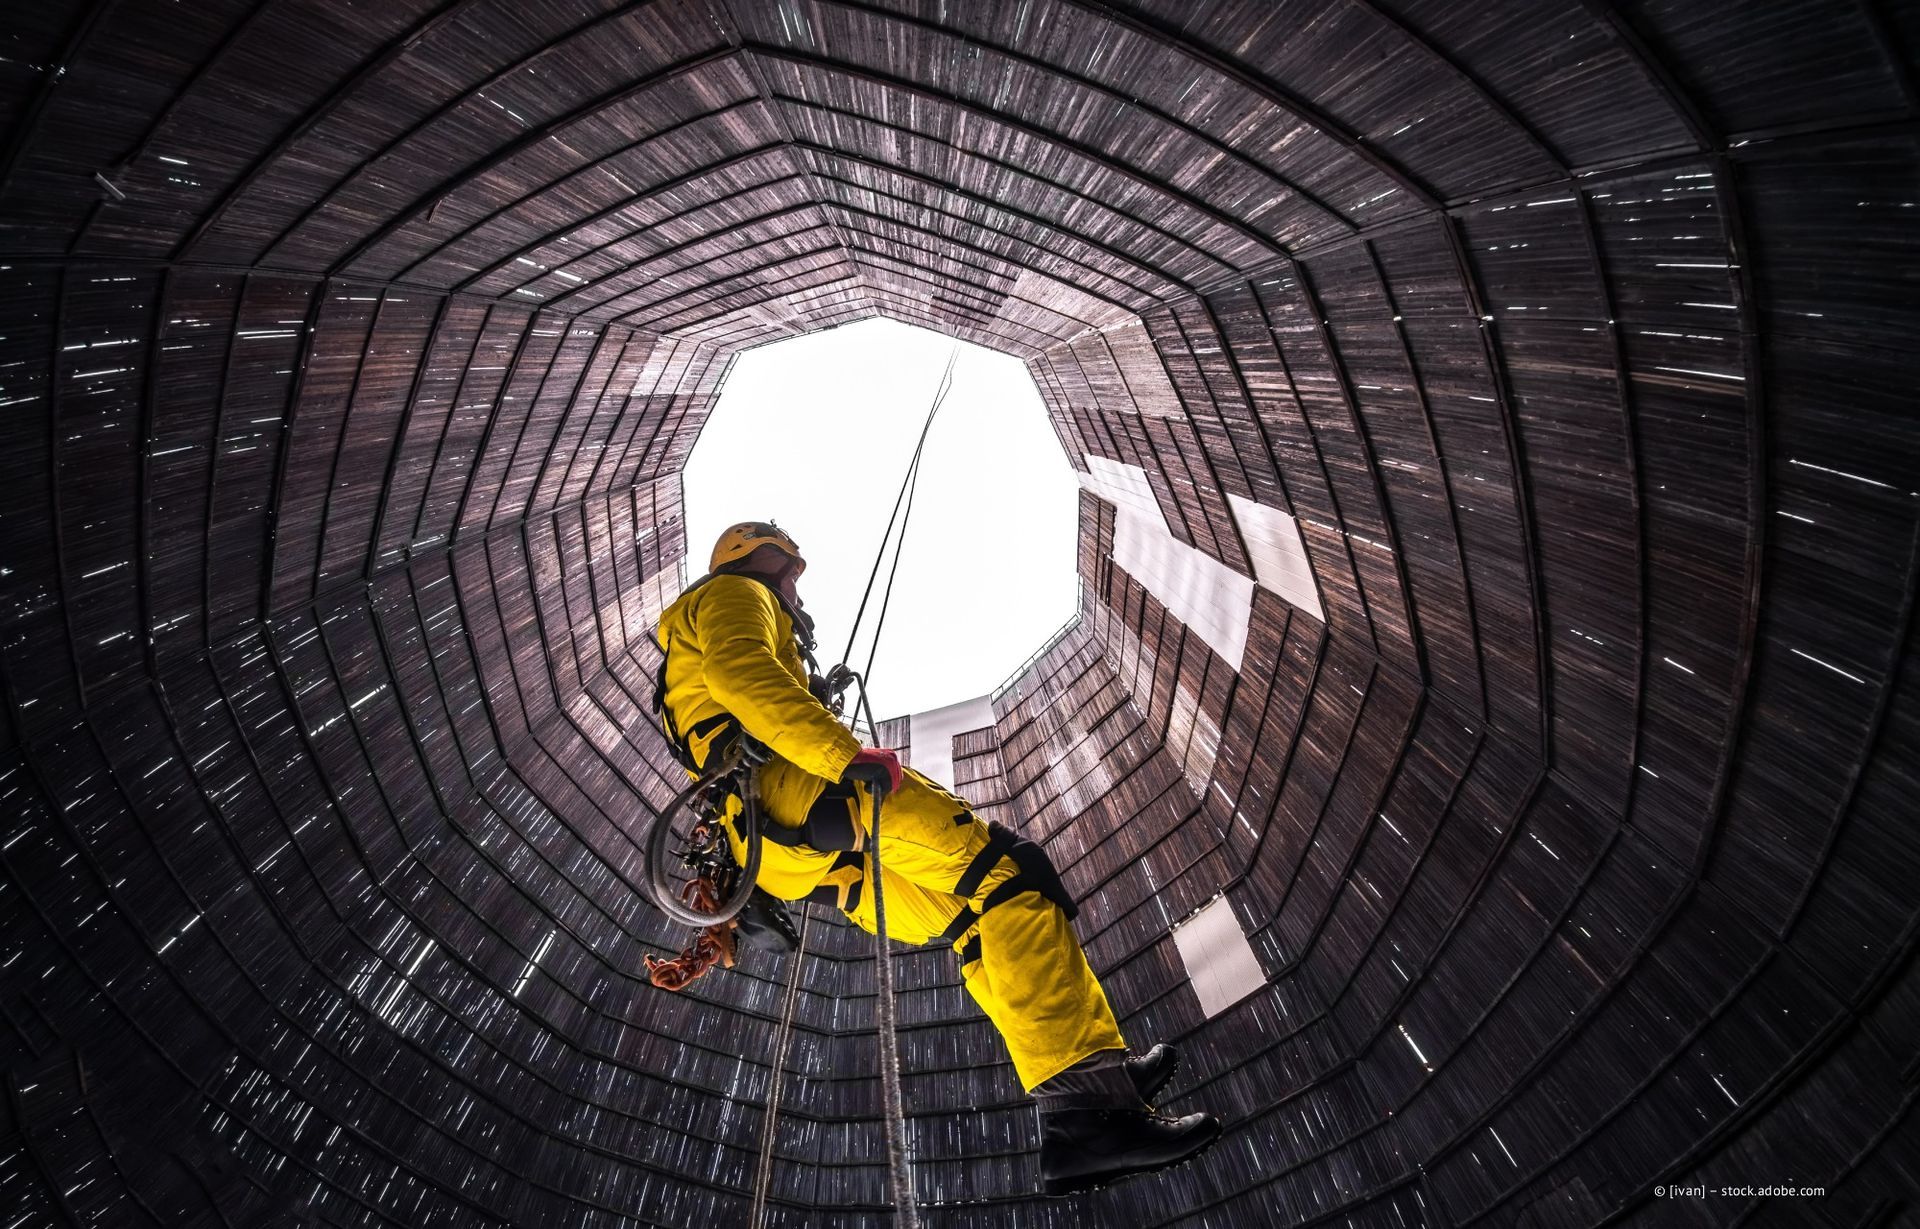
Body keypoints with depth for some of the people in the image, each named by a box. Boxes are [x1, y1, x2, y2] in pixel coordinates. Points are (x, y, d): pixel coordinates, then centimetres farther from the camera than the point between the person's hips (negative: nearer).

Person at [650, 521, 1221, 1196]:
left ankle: (1101, 1073, 7)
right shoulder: (734, 593, 10)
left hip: (772, 851, 10)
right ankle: (1085, 1100, -26)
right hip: (791, 786, -10)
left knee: (972, 917, 8)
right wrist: (845, 753, -25)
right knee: (1004, 871, -19)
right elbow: (736, 669, -14)